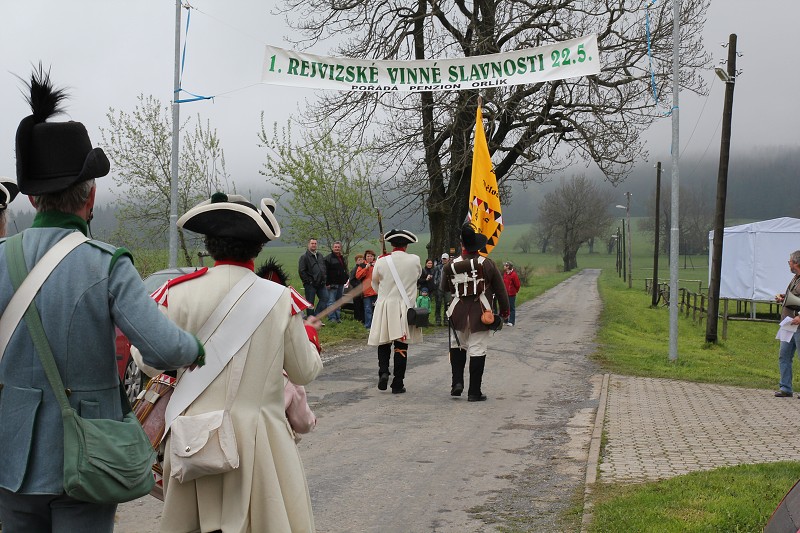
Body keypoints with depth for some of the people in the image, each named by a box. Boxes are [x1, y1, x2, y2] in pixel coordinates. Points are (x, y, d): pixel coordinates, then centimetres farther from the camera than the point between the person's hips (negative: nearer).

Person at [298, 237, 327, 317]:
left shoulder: (320, 256, 16)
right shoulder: (304, 257, -6)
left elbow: (324, 268, 24)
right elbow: (301, 271, -11)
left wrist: (323, 280, 12)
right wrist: (308, 281, -14)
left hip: (320, 284, 6)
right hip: (310, 285, -6)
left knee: (325, 298, -1)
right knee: (310, 303, 0)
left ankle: (316, 316, 6)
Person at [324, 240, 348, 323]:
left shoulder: (343, 259, 17)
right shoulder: (328, 258, -6)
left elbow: (345, 271, 27)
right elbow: (325, 272, -12)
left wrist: (345, 280, 18)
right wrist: (327, 283, -18)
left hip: (340, 284, 8)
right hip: (332, 284, -7)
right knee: (331, 301, -10)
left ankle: (338, 317, 17)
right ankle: (332, 318, -12)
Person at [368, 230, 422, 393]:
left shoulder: (381, 261, -6)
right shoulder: (415, 260, -6)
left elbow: (375, 283, 10)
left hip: (384, 306, 0)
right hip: (405, 307, 0)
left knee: (384, 343, 14)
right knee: (401, 347, 4)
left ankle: (383, 371, -7)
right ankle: (398, 384, 7)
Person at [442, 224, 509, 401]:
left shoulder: (452, 265, -2)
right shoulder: (487, 264, -7)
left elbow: (444, 288, 12)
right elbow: (500, 289, -1)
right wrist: (504, 310, 12)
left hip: (458, 313, 2)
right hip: (480, 313, -2)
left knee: (458, 346, 22)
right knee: (477, 350, 1)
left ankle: (457, 382, 12)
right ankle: (474, 392, 3)